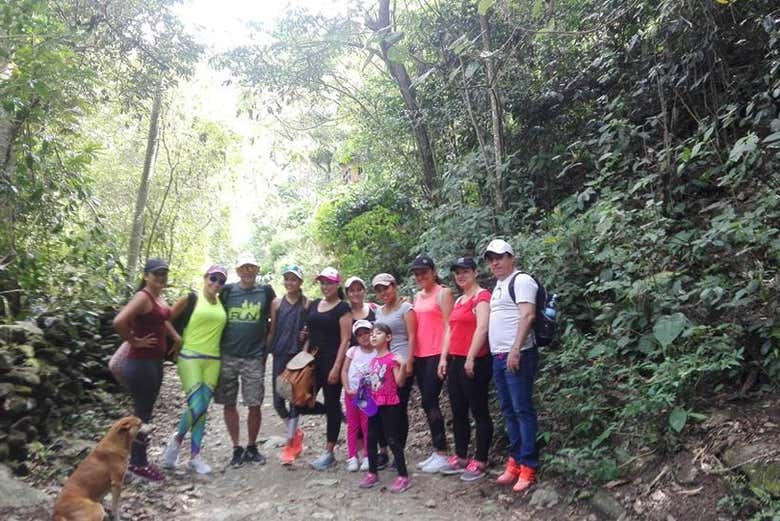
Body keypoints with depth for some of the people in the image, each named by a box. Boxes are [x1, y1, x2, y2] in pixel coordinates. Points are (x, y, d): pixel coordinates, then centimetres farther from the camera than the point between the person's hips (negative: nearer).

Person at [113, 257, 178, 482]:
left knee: (145, 412, 17)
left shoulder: (159, 297, 10)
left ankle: (139, 459, 28)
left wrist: (176, 337, 18)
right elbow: (119, 321, -33)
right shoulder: (143, 297, -18)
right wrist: (135, 341, -19)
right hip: (141, 363, -9)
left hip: (155, 362, 9)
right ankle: (138, 463, 14)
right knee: (142, 413, 1)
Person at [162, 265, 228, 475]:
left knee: (202, 409, 6)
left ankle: (194, 456, 16)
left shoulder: (223, 303, 10)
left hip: (213, 360, 4)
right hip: (190, 356, -4)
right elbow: (168, 318, 1)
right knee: (197, 406, -13)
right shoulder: (192, 299, -2)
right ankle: (177, 439, 16)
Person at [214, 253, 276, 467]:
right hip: (227, 355, 1)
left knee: (254, 405, 1)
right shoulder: (227, 291, 5)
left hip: (254, 357, -1)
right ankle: (236, 447, 21)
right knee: (229, 404, 7)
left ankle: (252, 447, 20)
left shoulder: (266, 292, 4)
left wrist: (267, 345, 6)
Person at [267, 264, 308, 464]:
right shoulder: (277, 302, 6)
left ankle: (290, 444, 13)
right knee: (278, 401, 5)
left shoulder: (307, 304, -1)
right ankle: (296, 432, 30)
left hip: (299, 355, -3)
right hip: (280, 355, 3)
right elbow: (271, 330, 7)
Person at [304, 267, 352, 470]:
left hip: (332, 361, -7)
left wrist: (337, 367, -17)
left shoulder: (343, 308, -6)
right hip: (313, 361, 7)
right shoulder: (314, 305, 13)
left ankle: (328, 452, 11)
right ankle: (338, 413, 27)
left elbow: (345, 340, -11)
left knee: (331, 404, 0)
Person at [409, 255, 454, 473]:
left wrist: (444, 356, -16)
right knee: (428, 403, 10)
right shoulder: (417, 296, 16)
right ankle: (437, 451, 19)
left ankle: (442, 454, 1)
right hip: (419, 355, 7)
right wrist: (411, 354, 11)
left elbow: (448, 325, -10)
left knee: (430, 402, -8)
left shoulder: (443, 293, -5)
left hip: (436, 354, -7)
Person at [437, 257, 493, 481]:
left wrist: (471, 358, -21)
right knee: (458, 412, 13)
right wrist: (444, 358, 11)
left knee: (479, 412, 0)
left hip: (474, 362, -9)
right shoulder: (458, 300, 19)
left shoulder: (482, 296, -8)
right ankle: (460, 457, 23)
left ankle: (480, 462, 7)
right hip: (455, 362, 9)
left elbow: (482, 328, -18)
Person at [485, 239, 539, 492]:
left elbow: (527, 315, -17)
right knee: (508, 411, 13)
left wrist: (516, 350, -23)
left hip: (517, 356, -9)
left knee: (523, 410, -4)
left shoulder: (521, 280, -7)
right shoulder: (498, 285, 19)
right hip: (498, 357, 9)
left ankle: (528, 467, 1)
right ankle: (515, 461, 22)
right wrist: (501, 354, 15)